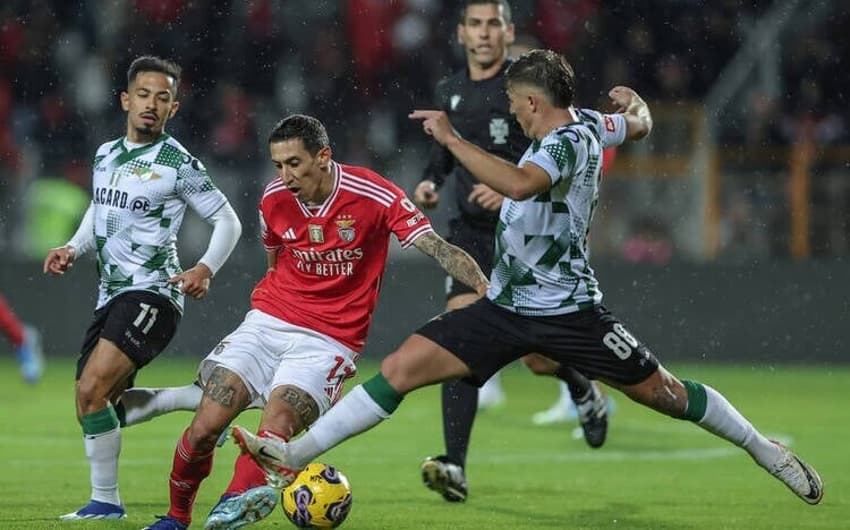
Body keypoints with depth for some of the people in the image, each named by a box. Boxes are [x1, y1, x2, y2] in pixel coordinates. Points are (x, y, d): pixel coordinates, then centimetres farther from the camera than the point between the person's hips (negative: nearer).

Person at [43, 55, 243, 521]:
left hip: (151, 294, -8)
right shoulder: (105, 155, 12)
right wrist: (73, 249, 9)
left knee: (93, 388, -22)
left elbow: (227, 221, -1)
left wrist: (205, 269, -16)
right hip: (110, 295, 8)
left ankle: (105, 500, -14)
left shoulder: (178, 164, -7)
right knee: (92, 404, 6)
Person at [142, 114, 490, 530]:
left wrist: (484, 287, -35)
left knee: (277, 423, -29)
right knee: (206, 426, -9)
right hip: (269, 321, 4)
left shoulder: (374, 196, -14)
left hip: (330, 340, -3)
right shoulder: (274, 199, 0)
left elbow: (439, 249, -20)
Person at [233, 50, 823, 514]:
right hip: (506, 305, 8)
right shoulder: (590, 127, 5)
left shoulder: (568, 140, -20)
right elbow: (639, 125, 26)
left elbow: (519, 183, -41)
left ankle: (765, 450, 26)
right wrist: (632, 100, 47)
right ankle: (297, 455, -8)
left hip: (568, 310, -8)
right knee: (401, 366, -5)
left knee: (661, 391, 4)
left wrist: (451, 137, -36)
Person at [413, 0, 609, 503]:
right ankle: (455, 469, -18)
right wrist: (432, 182, 5)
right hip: (470, 233, 4)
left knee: (539, 357, 3)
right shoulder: (449, 93, 9)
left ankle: (585, 392, 41)